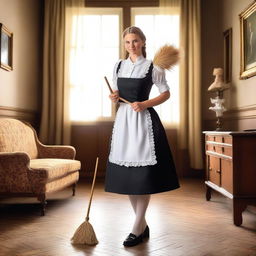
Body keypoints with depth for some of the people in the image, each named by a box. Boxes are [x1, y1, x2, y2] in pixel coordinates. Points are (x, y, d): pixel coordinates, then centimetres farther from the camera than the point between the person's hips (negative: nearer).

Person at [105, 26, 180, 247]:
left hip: (144, 120, -5)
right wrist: (114, 97, -3)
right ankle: (143, 225, 18)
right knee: (126, 173, 5)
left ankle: (137, 230, 3)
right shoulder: (118, 66, 12)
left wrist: (145, 104, -13)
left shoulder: (152, 68, -1)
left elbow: (166, 93, 1)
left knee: (143, 174, -6)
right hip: (123, 119, 5)